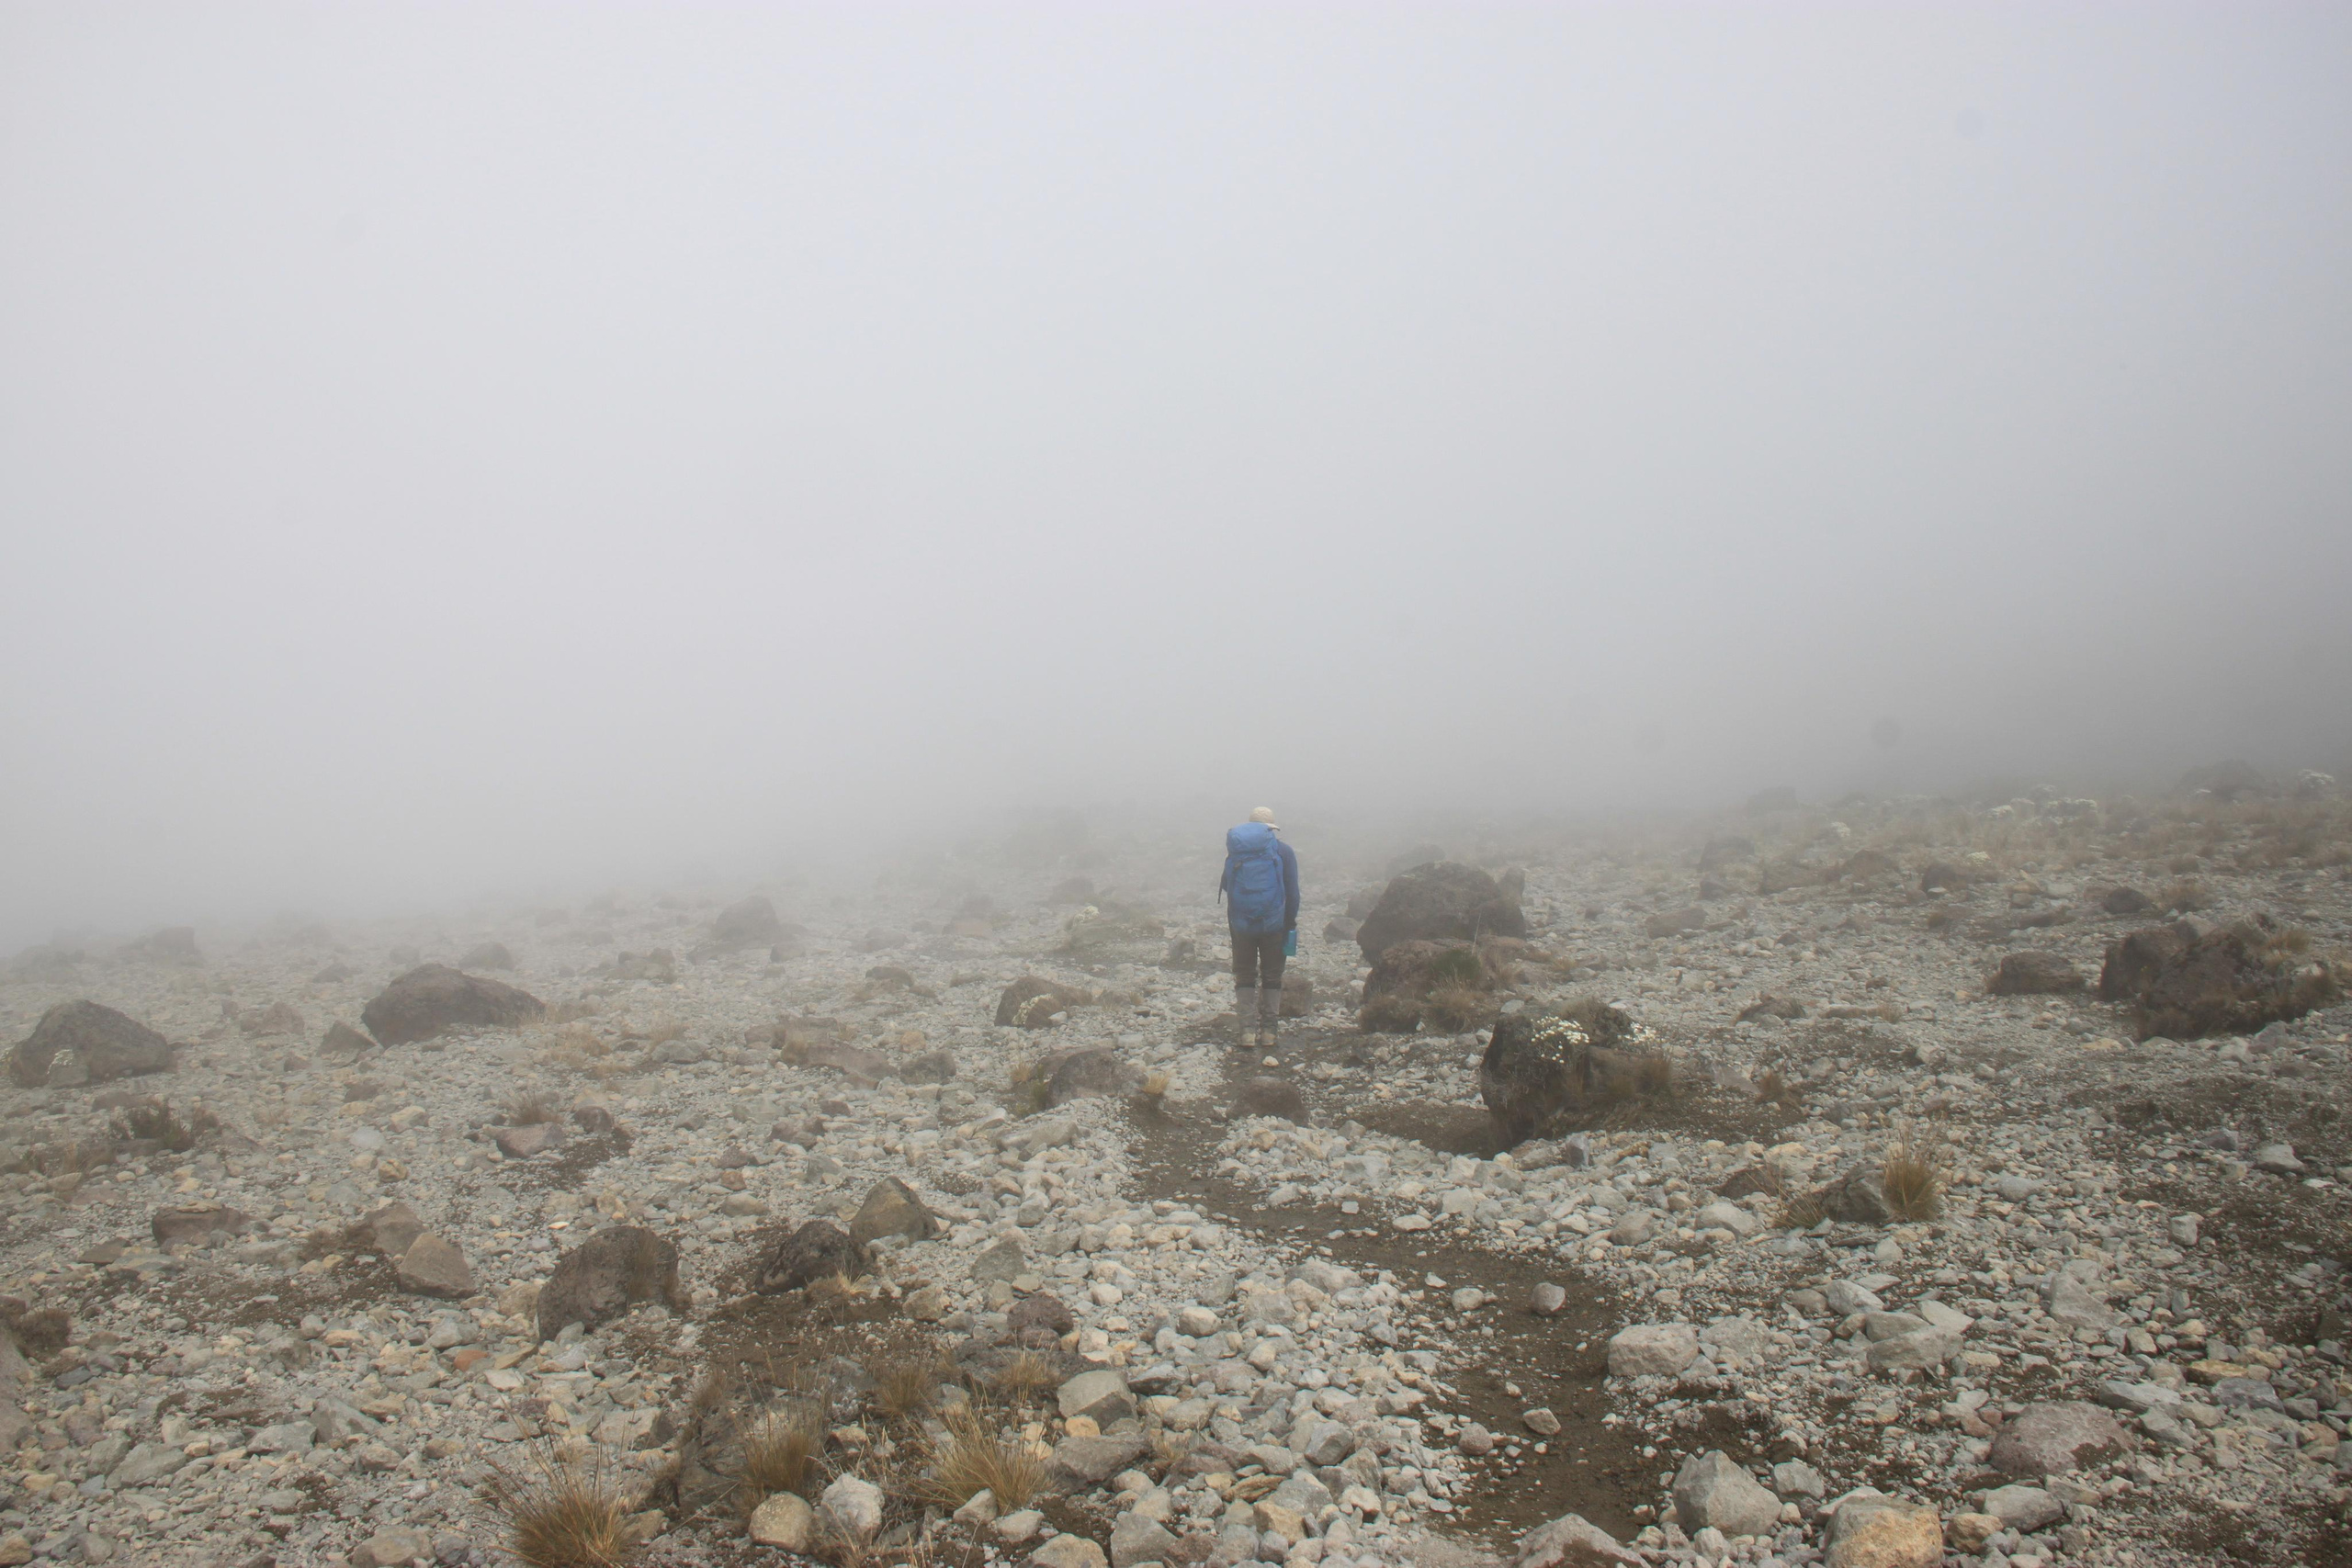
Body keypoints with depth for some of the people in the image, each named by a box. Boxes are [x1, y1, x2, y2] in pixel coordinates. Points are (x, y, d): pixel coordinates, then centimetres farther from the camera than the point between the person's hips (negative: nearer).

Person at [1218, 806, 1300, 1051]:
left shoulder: (1234, 851, 2)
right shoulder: (1283, 851, -3)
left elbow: (1224, 886, 9)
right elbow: (1292, 892, -3)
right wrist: (1290, 924, 4)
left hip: (1241, 924, 1)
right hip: (1274, 924, -1)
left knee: (1244, 977, 10)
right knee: (1272, 977, 10)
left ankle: (1247, 1030, 4)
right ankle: (1267, 1031, 9)